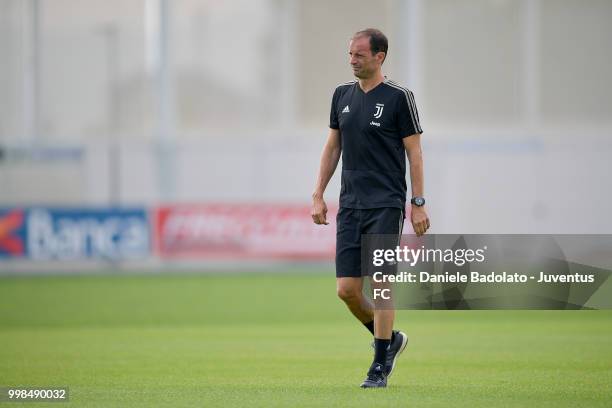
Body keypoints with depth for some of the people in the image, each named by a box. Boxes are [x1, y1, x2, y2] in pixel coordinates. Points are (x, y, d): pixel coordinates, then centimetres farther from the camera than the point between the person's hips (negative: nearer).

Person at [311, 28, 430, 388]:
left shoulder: (399, 98, -5)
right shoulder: (342, 95, 11)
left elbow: (414, 152, -4)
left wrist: (418, 203, -9)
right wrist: (318, 195, 12)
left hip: (386, 205, -5)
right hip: (350, 205, 5)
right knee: (347, 289, 1)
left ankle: (380, 366, 1)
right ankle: (390, 339, 25)